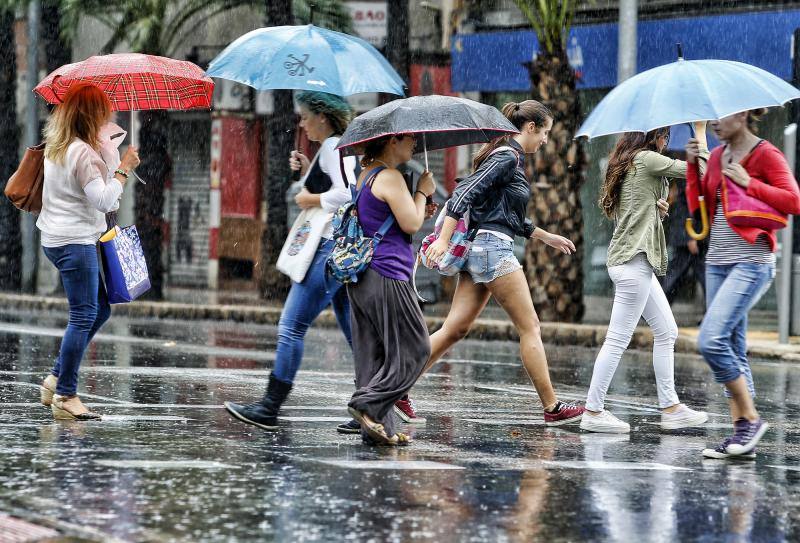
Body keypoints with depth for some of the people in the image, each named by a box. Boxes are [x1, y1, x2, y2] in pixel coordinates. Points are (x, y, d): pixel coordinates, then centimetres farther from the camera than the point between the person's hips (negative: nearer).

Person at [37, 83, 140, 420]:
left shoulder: (55, 146, 12)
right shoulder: (83, 153, -19)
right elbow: (104, 200, -22)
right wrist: (124, 168, -13)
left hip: (56, 238, 10)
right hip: (75, 241, -10)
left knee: (99, 310, 16)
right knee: (83, 316, -7)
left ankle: (57, 378, 16)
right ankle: (65, 396, -6)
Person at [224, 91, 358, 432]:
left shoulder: (333, 148, -12)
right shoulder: (336, 148, 18)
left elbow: (347, 192, -26)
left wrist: (310, 199, -13)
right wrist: (307, 171, 15)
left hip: (332, 248, -11)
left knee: (292, 325, -7)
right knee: (354, 331, 9)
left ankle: (269, 409, -6)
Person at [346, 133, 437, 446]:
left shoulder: (364, 175, 19)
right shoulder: (389, 177, -11)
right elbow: (410, 224, -15)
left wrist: (419, 213, 19)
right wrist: (422, 192, 0)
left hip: (361, 277, 10)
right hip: (387, 276, -10)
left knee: (373, 352, 7)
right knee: (413, 349, -4)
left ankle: (379, 428, 5)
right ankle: (368, 405, -12)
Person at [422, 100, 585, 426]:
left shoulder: (508, 158, 21)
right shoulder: (508, 157, -10)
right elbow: (465, 193, -20)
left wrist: (547, 237, 34)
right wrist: (443, 240, -25)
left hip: (479, 249, 10)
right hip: (494, 249, -10)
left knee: (455, 329, 5)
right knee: (529, 327, -3)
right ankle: (552, 408, 0)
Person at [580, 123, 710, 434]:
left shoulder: (625, 164, 18)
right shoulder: (646, 159, -9)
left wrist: (655, 207, 8)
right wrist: (700, 131, 4)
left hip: (627, 260, 10)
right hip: (634, 260, -10)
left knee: (666, 332, 13)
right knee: (618, 338, -8)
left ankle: (670, 408, 14)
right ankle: (593, 412, -6)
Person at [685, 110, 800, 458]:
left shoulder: (766, 154, -6)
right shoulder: (716, 156, 14)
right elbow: (697, 205, 15)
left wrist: (748, 183, -15)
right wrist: (692, 166, 3)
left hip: (751, 262, -8)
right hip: (718, 261, 8)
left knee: (711, 340, -20)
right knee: (732, 350, 6)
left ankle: (750, 418, -10)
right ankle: (742, 435, 7)